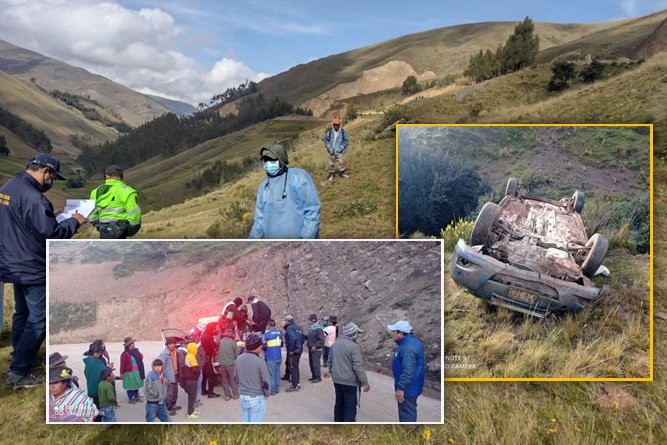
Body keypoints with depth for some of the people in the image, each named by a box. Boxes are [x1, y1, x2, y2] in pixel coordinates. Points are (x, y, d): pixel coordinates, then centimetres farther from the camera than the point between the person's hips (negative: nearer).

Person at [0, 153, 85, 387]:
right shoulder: (32, 197, -24)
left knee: (22, 312, 23)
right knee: (38, 319, -2)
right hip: (32, 268, -10)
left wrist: (54, 218, 12)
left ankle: (19, 356, 37)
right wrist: (74, 221, -8)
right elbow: (52, 232, -24)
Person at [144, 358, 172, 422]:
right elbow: (147, 390, -20)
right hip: (152, 404, -6)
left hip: (161, 403, 6)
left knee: (168, 420, 12)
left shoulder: (163, 376, 3)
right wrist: (156, 395, -15)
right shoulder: (150, 376, -18)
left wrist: (163, 396, 4)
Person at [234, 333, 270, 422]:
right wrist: (266, 394, 3)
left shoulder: (239, 359, -2)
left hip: (243, 396, 6)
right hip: (257, 397, -6)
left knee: (245, 421, 19)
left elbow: (236, 378, 9)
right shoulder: (260, 362, -20)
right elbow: (266, 383, -15)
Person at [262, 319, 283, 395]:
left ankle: (272, 390, 5)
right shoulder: (279, 333, 7)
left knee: (271, 374, 1)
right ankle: (277, 388, 21)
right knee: (277, 372, 14)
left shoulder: (267, 333, -12)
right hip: (278, 356, 6)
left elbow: (263, 345, -13)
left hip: (271, 357, -6)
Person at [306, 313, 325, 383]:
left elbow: (321, 340, -19)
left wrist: (315, 346, -23)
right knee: (311, 363, 14)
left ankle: (318, 378, 3)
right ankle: (314, 376, 26)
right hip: (311, 349, 9)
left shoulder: (318, 329, -16)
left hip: (316, 350, -9)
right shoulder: (310, 328, 10)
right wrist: (308, 344, 9)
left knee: (316, 363, -5)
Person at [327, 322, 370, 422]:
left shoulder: (335, 344, 7)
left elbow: (329, 363, 16)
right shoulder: (354, 346, -18)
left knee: (339, 403, 20)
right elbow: (358, 367, -21)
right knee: (351, 407, 1)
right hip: (351, 382, -8)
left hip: (337, 380, 8)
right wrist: (365, 382, -16)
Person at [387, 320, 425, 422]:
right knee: (408, 413, 21)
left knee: (407, 415, 0)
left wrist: (401, 387, -28)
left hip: (407, 388, -10)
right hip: (410, 386, 10)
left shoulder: (408, 348, -27)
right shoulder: (410, 341, 8)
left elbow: (408, 371, -32)